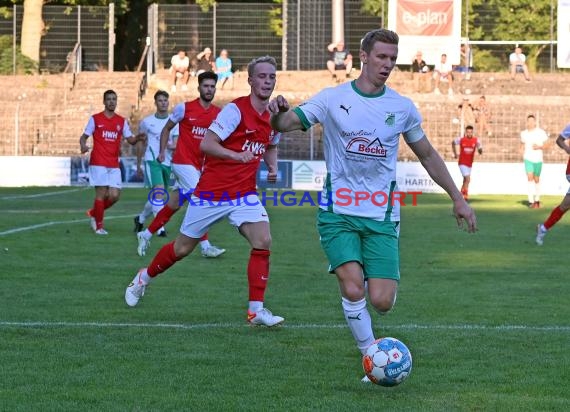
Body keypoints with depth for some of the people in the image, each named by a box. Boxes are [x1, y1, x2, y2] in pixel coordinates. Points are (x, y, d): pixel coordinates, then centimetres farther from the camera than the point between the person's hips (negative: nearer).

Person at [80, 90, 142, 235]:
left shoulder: (122, 121, 12)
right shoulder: (95, 119, 3)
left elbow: (130, 139, 9)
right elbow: (84, 137, 4)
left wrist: (137, 138, -14)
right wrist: (83, 145, -18)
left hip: (114, 164, 4)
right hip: (98, 163, -4)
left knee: (114, 195, -3)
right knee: (101, 194, -8)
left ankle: (93, 213, 22)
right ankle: (99, 226, 5)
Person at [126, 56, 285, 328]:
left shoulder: (273, 117, 5)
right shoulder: (235, 110, -16)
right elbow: (206, 144, -23)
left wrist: (272, 167, 7)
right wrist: (235, 155, -38)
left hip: (244, 194, 5)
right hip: (211, 192, -4)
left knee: (263, 241, -18)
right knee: (182, 248, 8)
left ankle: (256, 310, -13)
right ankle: (144, 279, 36)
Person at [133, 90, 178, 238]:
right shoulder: (147, 122, 4)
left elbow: (176, 145, 2)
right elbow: (140, 144, 14)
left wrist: (169, 146, -22)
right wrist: (138, 165, 17)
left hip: (168, 163, 3)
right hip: (152, 161, -3)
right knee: (159, 191, -21)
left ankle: (141, 218, 37)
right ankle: (160, 227, -22)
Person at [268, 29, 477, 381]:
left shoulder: (402, 107, 4)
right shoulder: (332, 99, -2)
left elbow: (428, 155, 16)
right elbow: (285, 124, -9)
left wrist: (458, 198, 15)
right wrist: (278, 113, -33)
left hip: (382, 216, 2)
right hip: (338, 213, -1)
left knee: (381, 302, -10)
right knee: (353, 289, -21)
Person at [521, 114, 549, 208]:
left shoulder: (541, 133, -4)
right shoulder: (524, 133, 3)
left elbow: (546, 145, 1)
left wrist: (539, 147, -16)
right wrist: (523, 154, 8)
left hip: (538, 159, 0)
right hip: (528, 159, 0)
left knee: (536, 179, 10)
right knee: (530, 177, -15)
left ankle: (537, 200, 28)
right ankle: (531, 201, -20)